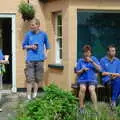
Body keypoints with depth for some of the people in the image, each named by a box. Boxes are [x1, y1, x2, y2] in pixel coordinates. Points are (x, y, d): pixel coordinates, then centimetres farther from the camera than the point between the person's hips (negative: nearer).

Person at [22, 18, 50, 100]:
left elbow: (47, 45, 18)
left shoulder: (43, 34, 4)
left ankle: (35, 94, 21)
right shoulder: (28, 34, 1)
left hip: (40, 59, 2)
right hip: (30, 59, -1)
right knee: (30, 78, -3)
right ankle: (29, 96, 3)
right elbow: (24, 46, 8)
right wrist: (30, 46, -9)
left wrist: (46, 54, 5)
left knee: (38, 78, 8)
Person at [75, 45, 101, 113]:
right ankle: (81, 107, -21)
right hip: (82, 79, 1)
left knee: (91, 89, -31)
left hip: (92, 79, -1)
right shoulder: (80, 61, 9)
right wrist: (82, 70, -10)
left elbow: (99, 69, -4)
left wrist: (92, 62, -13)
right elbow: (77, 73, 10)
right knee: (83, 88, -31)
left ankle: (96, 108, -33)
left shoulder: (94, 59, 8)